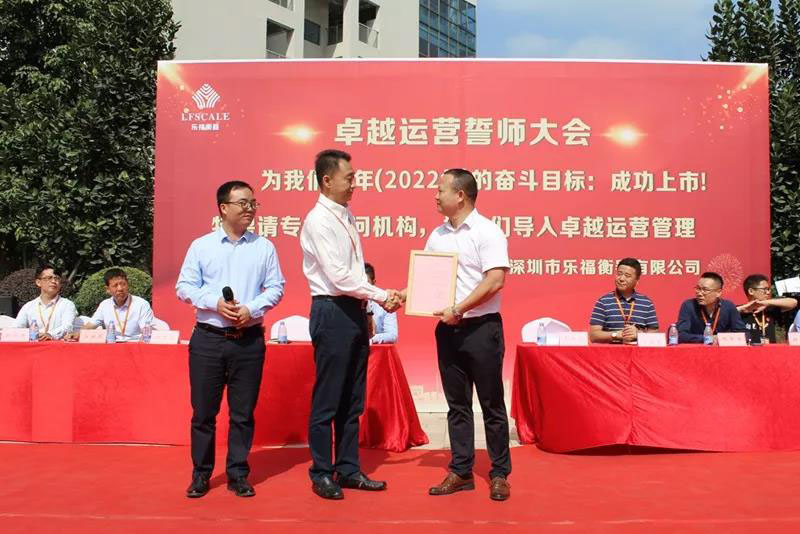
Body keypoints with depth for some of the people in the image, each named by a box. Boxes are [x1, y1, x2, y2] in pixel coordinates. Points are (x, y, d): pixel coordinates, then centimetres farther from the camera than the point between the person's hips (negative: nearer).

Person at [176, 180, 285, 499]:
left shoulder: (264, 247, 6)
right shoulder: (201, 246, 5)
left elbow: (275, 287, 5)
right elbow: (184, 287, 3)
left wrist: (251, 308, -11)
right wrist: (216, 303, -12)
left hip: (249, 339, 1)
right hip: (208, 338, 0)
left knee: (243, 412, 6)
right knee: (203, 411, 6)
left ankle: (238, 474, 18)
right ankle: (201, 473, 19)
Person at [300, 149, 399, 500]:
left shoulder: (347, 216, 13)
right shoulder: (318, 220, -13)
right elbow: (339, 276, -19)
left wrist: (368, 305, 5)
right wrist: (382, 296, -13)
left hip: (354, 311, 9)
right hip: (332, 312, -8)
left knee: (352, 399, 14)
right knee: (327, 399, 1)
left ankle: (348, 469, 24)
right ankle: (321, 474, 15)